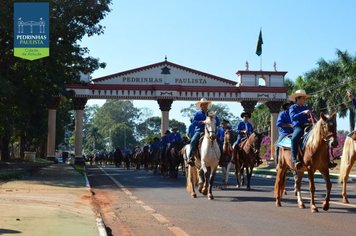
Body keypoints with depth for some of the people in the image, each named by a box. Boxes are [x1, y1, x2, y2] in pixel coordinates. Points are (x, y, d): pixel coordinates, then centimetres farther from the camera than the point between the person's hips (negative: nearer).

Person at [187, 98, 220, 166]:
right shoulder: (197, 113, 9)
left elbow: (217, 123, 9)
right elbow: (193, 122, -5)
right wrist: (202, 122, -18)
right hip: (199, 131, -2)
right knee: (193, 141, -30)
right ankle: (190, 158, -30)